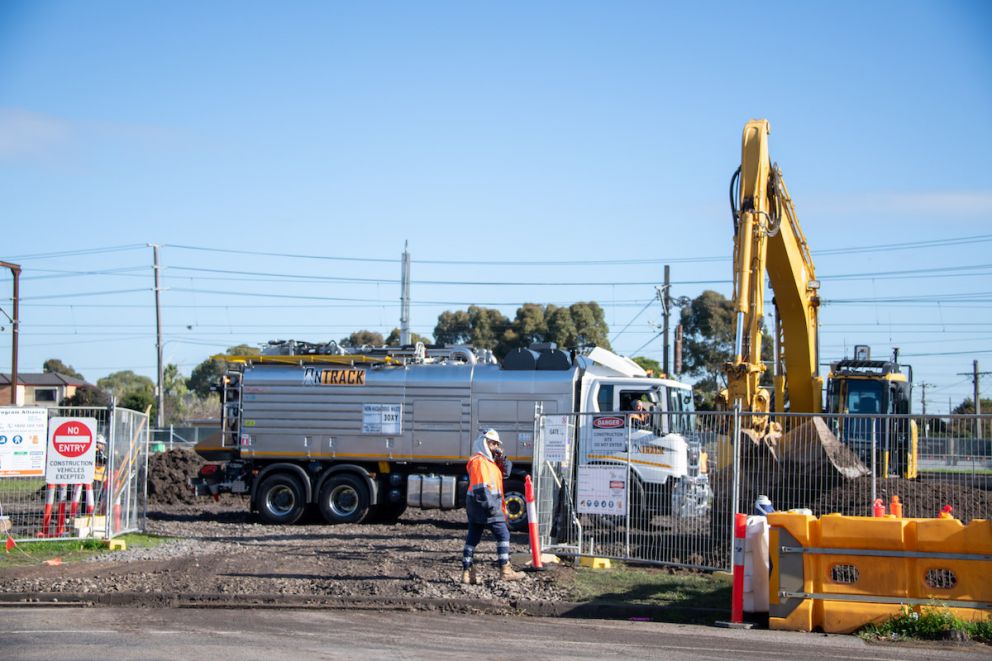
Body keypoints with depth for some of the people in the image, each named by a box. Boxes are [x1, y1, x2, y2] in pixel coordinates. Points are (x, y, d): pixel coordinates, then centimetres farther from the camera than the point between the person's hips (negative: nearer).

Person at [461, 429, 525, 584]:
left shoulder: (490, 461, 19)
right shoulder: (479, 461, -13)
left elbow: (505, 472, 19)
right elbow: (481, 486, -20)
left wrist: (501, 457, 4)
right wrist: (490, 505, -24)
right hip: (484, 504, -10)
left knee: (472, 538, 8)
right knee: (503, 534, -5)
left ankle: (467, 572, 10)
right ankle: (505, 570, -4)